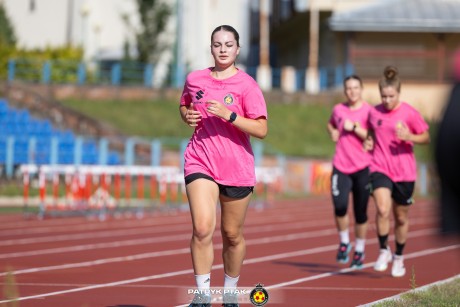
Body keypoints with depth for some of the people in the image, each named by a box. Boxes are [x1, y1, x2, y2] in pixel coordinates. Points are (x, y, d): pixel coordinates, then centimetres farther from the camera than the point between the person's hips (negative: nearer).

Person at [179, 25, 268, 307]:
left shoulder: (247, 85, -5)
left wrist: (228, 115, -21)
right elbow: (185, 105, 27)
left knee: (232, 235, 9)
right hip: (200, 163, 1)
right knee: (202, 229, -17)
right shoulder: (195, 80, 6)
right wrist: (187, 115, 3)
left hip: (237, 168, -1)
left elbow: (261, 130, -10)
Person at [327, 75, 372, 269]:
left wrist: (355, 128, -18)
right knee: (339, 206, -17)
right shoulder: (338, 110, 8)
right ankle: (344, 243, 6)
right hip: (341, 166, 2)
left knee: (360, 212, 5)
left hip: (362, 167, -2)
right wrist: (332, 132, 10)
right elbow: (331, 124, 30)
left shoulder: (369, 111, -4)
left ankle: (359, 250, 24)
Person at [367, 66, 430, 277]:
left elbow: (426, 138, 0)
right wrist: (370, 142, 1)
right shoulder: (374, 112, 2)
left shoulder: (409, 113, -6)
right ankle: (383, 251, -5)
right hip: (380, 168, 1)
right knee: (383, 209, -23)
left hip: (404, 172, -1)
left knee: (401, 217, 10)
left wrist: (409, 137, -19)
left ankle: (399, 257, 30)